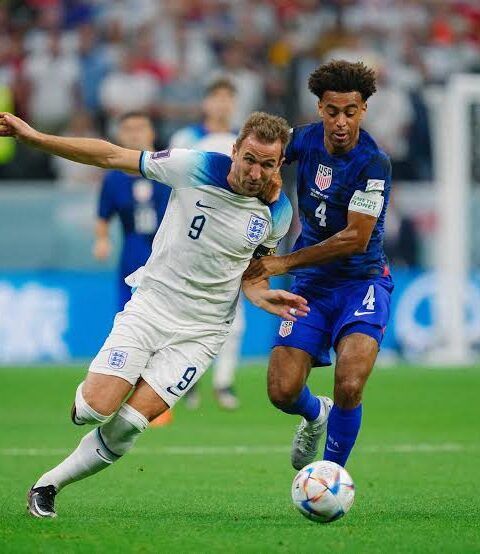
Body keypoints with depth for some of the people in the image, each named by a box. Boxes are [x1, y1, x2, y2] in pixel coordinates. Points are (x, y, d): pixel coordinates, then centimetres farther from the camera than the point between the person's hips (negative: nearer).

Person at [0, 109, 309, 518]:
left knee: (126, 427, -11)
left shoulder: (278, 212, -5)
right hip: (150, 305, -1)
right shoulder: (196, 168, -14)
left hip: (201, 332, 1)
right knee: (94, 409, -15)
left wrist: (260, 296, -9)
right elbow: (111, 156, -8)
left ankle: (48, 485, 9)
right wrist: (34, 137, -13)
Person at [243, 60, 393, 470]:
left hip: (362, 281, -5)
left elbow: (355, 238, -21)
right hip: (311, 284, 5)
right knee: (283, 391, -7)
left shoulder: (374, 164, -19)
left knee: (349, 387, -25)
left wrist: (286, 262, -18)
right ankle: (316, 415, 30)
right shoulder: (305, 139, -3)